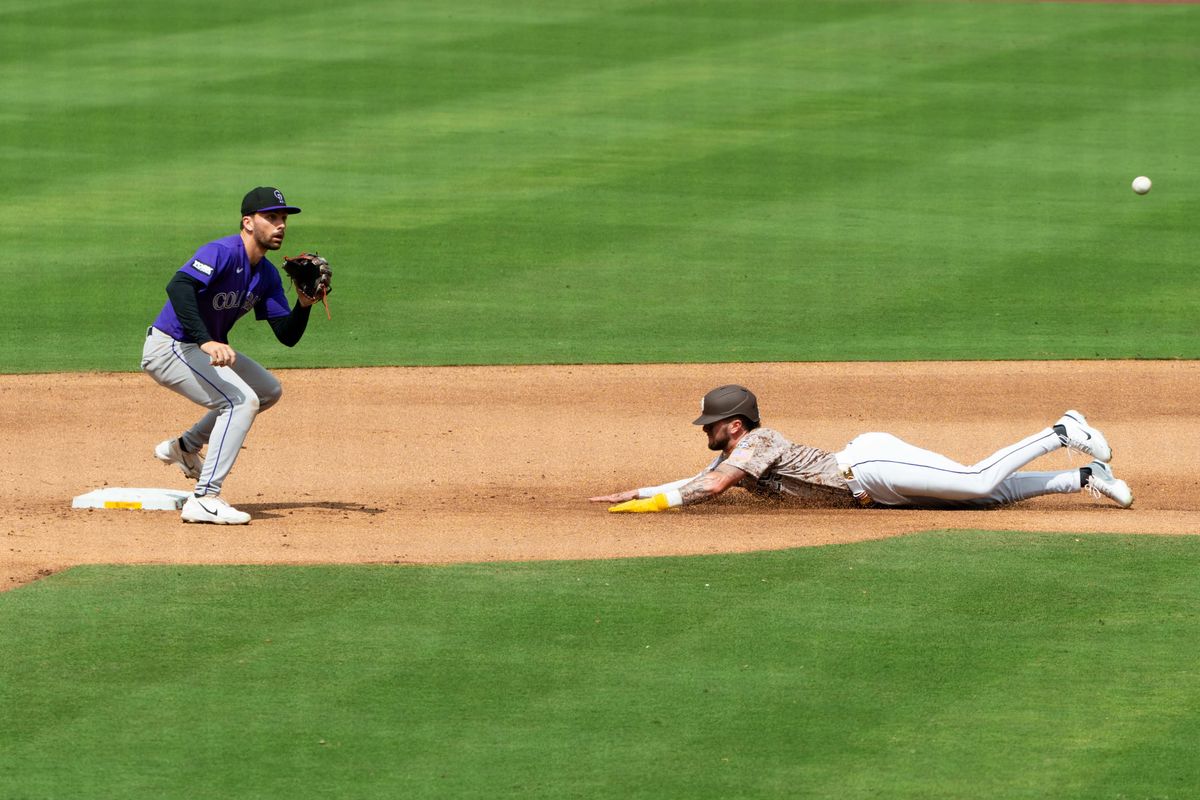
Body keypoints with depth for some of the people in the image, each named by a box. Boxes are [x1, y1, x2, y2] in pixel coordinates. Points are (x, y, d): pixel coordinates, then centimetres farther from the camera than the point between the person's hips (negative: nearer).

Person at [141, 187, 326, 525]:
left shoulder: (267, 275, 4)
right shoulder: (222, 253, -24)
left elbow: (287, 336, 5)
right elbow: (178, 286, -41)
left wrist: (303, 304, -16)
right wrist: (207, 342, -50)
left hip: (205, 347, 10)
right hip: (168, 348, -10)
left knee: (269, 391, 22)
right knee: (242, 400, -24)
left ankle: (184, 447, 28)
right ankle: (204, 499, -26)